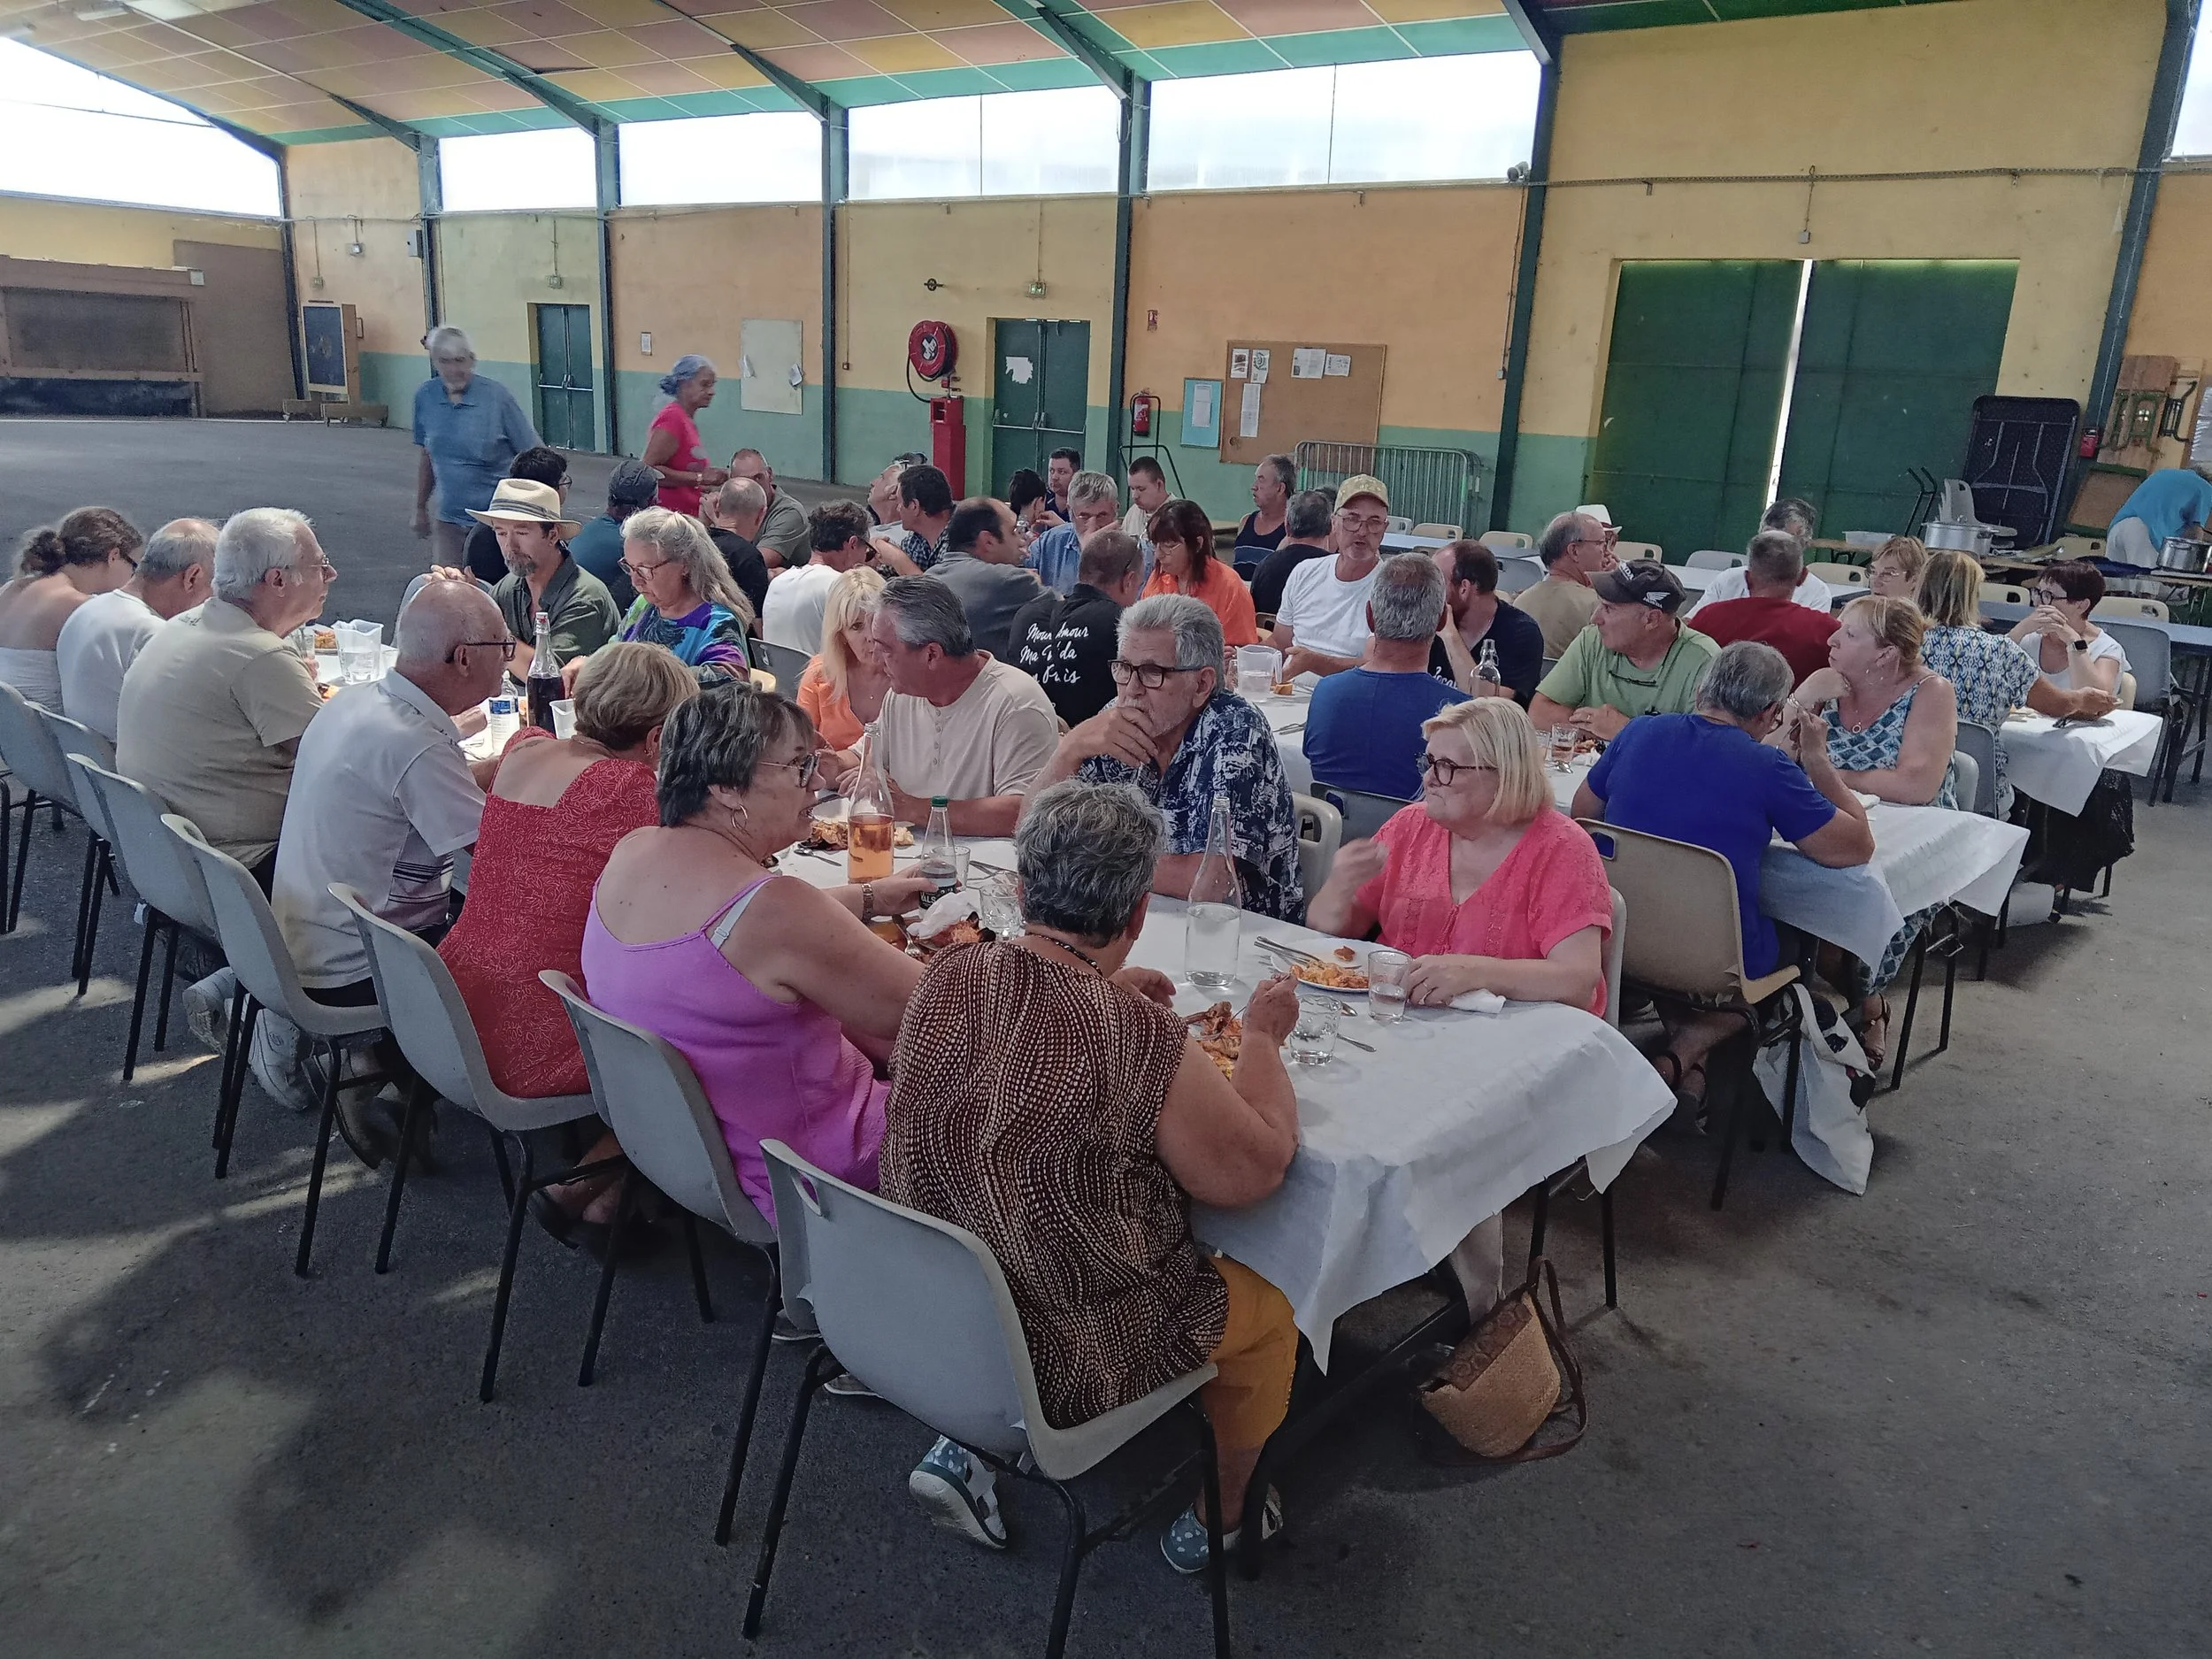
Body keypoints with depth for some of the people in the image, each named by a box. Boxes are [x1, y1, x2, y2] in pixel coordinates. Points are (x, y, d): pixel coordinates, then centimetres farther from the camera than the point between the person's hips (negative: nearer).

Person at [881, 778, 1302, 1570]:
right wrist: (1264, 1040, -1)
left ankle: (961, 1448, 27)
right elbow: (1253, 1172, -14)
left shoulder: (942, 982, -11)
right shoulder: (1142, 1040, -28)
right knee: (1265, 1308, 20)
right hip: (1060, 1358, -6)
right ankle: (1215, 1520, 40)